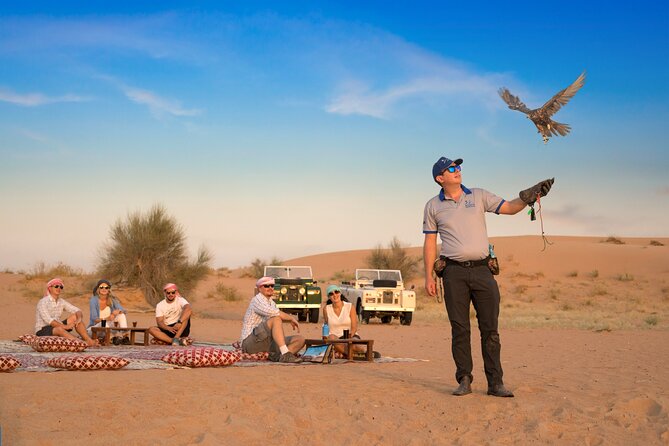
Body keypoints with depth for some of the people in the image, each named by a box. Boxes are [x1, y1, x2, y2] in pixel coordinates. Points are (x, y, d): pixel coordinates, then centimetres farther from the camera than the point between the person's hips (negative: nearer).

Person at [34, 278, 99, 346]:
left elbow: (77, 311, 1)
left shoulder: (62, 302, 6)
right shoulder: (43, 302, -14)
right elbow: (48, 320, -26)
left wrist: (79, 318, -23)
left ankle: (89, 340, -23)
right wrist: (65, 326, -32)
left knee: (75, 317, -8)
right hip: (42, 331, -7)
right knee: (59, 329, -37)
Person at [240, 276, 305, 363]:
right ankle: (285, 354, -40)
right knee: (276, 319, -31)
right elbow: (273, 313, -24)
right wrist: (291, 318, -15)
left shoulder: (271, 302, 21)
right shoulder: (257, 299, -8)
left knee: (300, 339, -4)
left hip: (269, 343, 9)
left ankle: (277, 356, -27)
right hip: (250, 342, -9)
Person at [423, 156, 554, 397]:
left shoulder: (479, 196, 10)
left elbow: (509, 208, 6)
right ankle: (464, 380, 9)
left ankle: (495, 383, 1)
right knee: (460, 329, 1)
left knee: (490, 329, -2)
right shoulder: (433, 206, 8)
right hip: (454, 273, -1)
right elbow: (430, 242, 8)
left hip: (482, 270, 1)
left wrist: (529, 196, -12)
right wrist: (428, 276, 2)